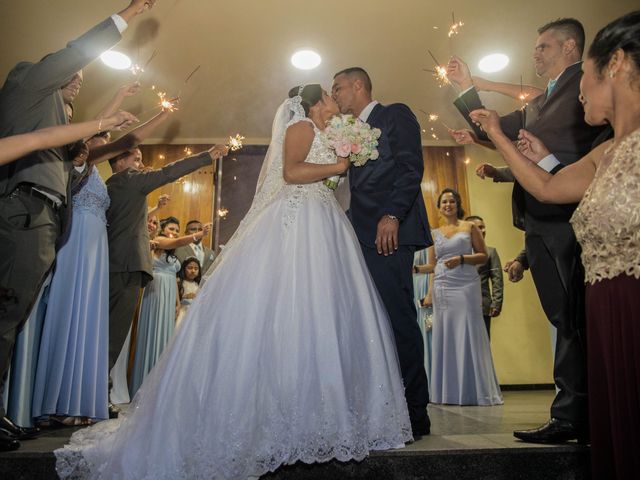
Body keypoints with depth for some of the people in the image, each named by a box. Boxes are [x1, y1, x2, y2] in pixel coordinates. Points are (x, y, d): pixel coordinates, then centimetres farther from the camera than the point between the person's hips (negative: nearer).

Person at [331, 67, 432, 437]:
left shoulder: (395, 115, 7)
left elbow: (412, 167, -7)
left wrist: (392, 215, -19)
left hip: (389, 233, -8)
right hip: (363, 236, 8)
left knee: (399, 318, -10)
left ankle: (415, 414, -1)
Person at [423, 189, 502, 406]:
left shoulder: (470, 227, 7)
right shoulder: (434, 233, 15)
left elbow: (483, 255, 3)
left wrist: (461, 259, -13)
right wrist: (430, 293, 8)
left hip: (466, 286, -3)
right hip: (442, 289, 3)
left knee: (468, 336, -6)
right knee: (445, 337, 3)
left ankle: (474, 392, 3)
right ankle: (449, 392, 10)